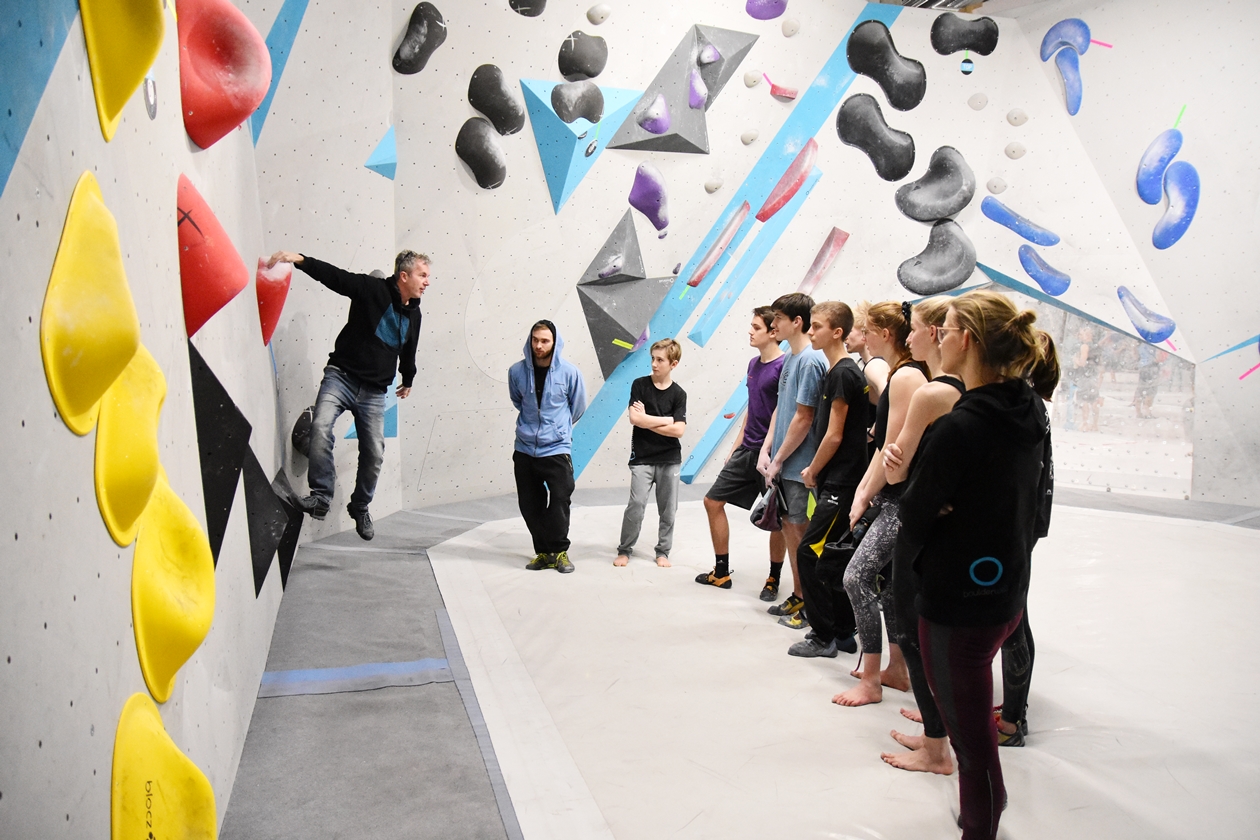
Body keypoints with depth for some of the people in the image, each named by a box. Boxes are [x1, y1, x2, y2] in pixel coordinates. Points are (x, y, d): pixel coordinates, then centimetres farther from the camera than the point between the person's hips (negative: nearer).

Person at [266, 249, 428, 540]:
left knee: (374, 454, 3)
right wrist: (299, 259, -36)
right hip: (342, 376, -4)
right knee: (321, 426, -28)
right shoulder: (372, 289, -8)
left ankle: (360, 507, 25)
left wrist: (408, 380, 41)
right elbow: (334, 275, -20)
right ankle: (321, 495, -17)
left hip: (374, 391, 5)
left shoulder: (413, 314, 10)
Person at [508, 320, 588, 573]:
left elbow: (578, 407, 7)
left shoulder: (569, 372, -9)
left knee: (559, 502, -3)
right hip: (524, 449, 3)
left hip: (557, 449, -3)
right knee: (530, 505, 8)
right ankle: (543, 551, 23)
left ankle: (559, 551, 16)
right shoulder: (517, 371, -4)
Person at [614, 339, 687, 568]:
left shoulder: (678, 394, 0)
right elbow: (634, 418, -13)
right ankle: (624, 550, 11)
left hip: (670, 459, 2)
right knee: (636, 504, -6)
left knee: (668, 508, 8)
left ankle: (663, 551, 24)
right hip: (642, 457, -1)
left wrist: (646, 420, -11)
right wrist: (667, 420, -9)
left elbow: (678, 430, -10)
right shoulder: (640, 384, -2)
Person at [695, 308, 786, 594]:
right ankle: (721, 572, 21)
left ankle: (774, 580, 24)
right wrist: (735, 447, 17)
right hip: (746, 451, 9)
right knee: (713, 501, 10)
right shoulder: (753, 363, 10)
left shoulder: (784, 367, -14)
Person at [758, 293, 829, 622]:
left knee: (801, 533, 2)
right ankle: (798, 596, 29)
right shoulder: (790, 359, 11)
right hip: (782, 464, 9)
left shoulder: (811, 361, -17)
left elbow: (802, 418, -19)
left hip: (800, 466, -9)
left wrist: (778, 461, -13)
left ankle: (811, 604, 16)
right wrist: (766, 450, 4)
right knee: (789, 528, 16)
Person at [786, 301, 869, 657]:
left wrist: (812, 471, -5)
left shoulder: (843, 373, -15)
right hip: (836, 482, 10)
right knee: (833, 559, 14)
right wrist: (815, 470, 11)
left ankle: (823, 636, 4)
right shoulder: (838, 372, 15)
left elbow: (834, 436, -16)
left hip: (841, 484, -10)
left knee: (809, 554, -6)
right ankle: (843, 633, 23)